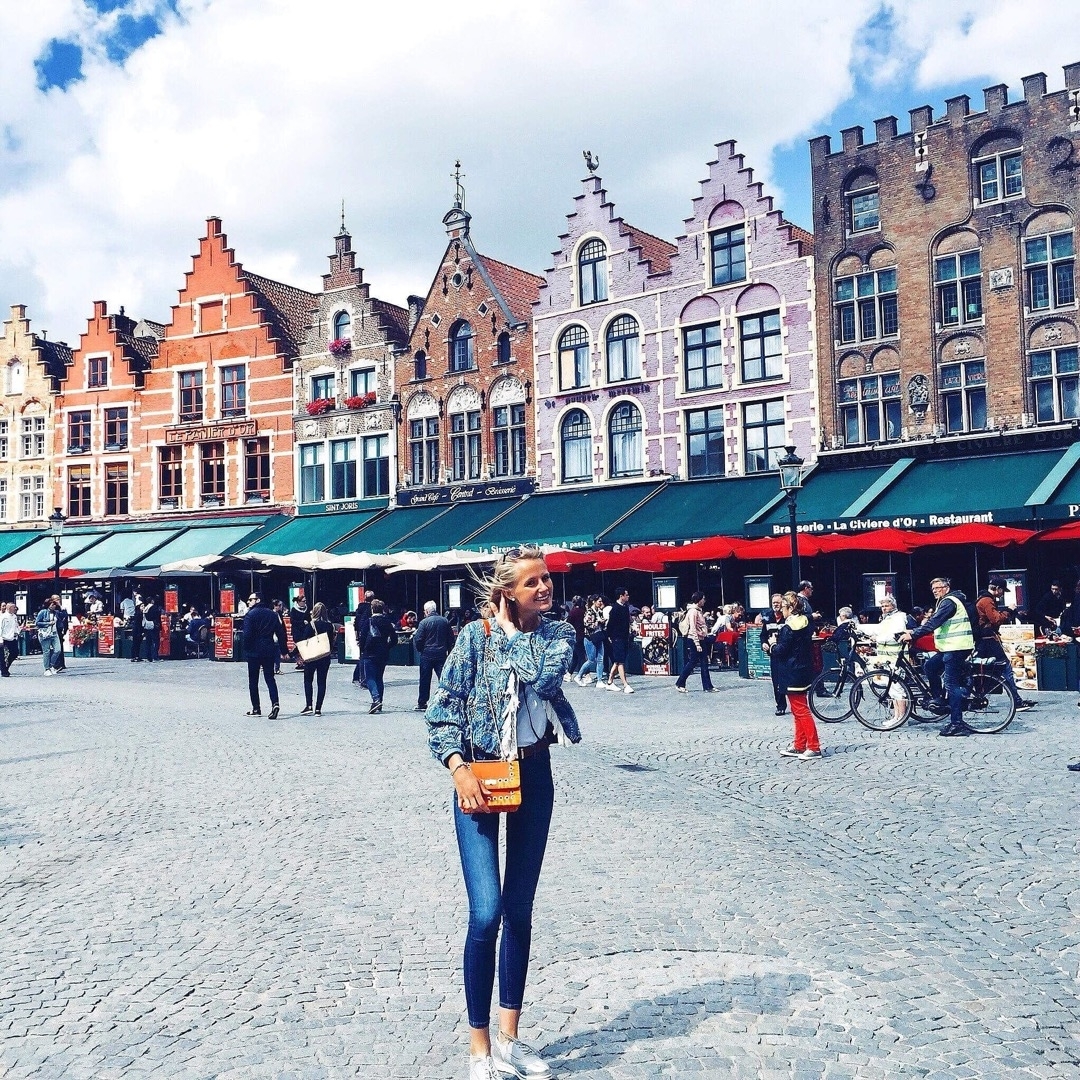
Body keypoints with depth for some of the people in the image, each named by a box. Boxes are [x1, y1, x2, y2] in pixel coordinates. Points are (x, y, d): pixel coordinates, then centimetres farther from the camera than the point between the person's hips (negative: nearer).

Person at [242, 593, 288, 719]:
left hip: (254, 651, -4)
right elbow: (281, 633, 8)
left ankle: (256, 708, 10)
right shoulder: (272, 614, 9)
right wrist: (284, 650, 13)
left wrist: (246, 650, -7)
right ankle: (275, 703, -13)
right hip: (270, 651, 4)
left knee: (253, 680, 7)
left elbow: (247, 635, -16)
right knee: (270, 678, 7)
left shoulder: (250, 614, -8)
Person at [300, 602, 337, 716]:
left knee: (308, 680, 10)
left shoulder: (311, 624, -10)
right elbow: (333, 641, 4)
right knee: (322, 682, 7)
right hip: (326, 657, 3)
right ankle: (318, 709, 4)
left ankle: (308, 705, -2)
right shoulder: (330, 625, 1)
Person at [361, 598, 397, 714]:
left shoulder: (368, 621, -10)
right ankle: (379, 704, 16)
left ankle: (376, 699, -23)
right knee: (379, 678, 14)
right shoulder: (387, 622, 4)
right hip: (383, 655, 5)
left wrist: (362, 650, 1)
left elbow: (363, 637, -13)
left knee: (370, 678, -2)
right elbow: (394, 639, 4)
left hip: (370, 654, -5)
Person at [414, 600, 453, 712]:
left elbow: (418, 639, -11)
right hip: (441, 654, 3)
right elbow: (451, 638, 8)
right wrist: (447, 650, 19)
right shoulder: (445, 621, 2)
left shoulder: (424, 622, -10)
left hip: (427, 655, -3)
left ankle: (422, 704, 13)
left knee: (425, 680, 7)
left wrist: (419, 650, 7)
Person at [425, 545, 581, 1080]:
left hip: (533, 775, 4)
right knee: (486, 912, -12)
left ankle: (509, 1036, 23)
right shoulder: (476, 634, -7)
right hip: (479, 774, -3)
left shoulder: (559, 634, 1)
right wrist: (459, 769, -17)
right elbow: (442, 709, -7)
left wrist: (510, 630, -10)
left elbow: (543, 676, -20)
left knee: (520, 911, 10)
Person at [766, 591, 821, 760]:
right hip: (804, 671, 9)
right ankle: (799, 746, 21)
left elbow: (781, 651, -18)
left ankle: (814, 747, -3)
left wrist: (773, 646, 3)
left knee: (800, 711, -4)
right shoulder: (806, 622, 8)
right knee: (799, 711, 15)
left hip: (793, 674, -9)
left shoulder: (788, 628, -18)